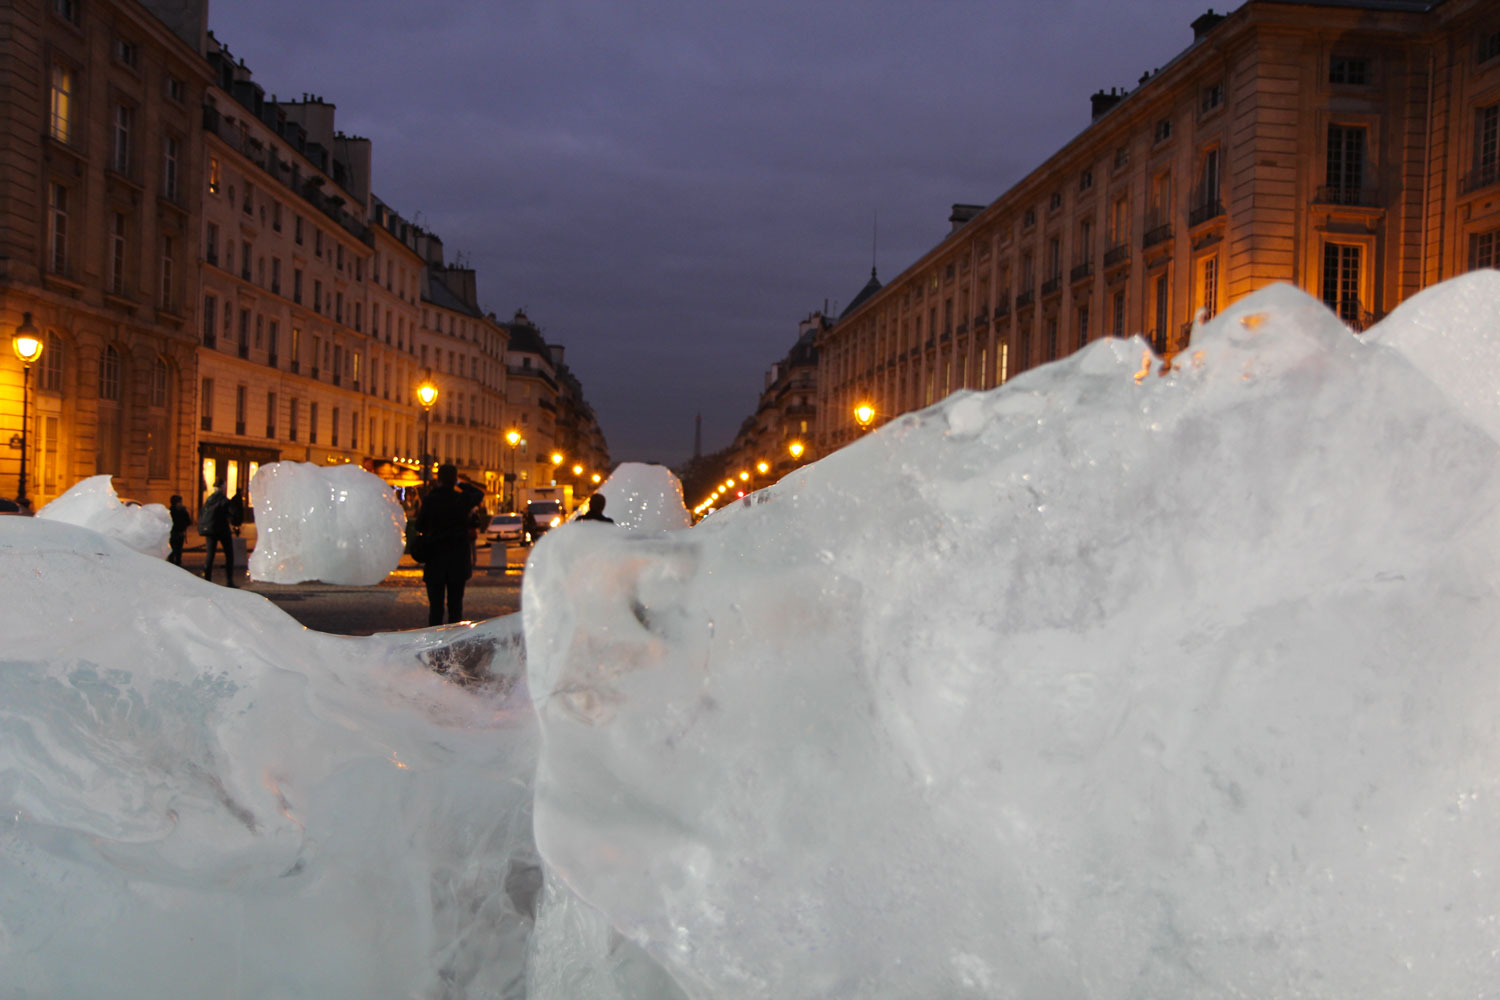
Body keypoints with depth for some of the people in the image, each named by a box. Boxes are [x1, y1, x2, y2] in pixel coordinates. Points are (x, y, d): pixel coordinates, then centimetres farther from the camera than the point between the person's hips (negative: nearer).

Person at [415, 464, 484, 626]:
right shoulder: (462, 499, -4)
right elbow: (480, 493, 18)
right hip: (458, 562, 1)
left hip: (434, 560, -1)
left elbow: (419, 526, 3)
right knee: (456, 604, 8)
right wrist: (460, 485, 22)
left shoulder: (428, 500, -7)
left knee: (435, 605, 5)